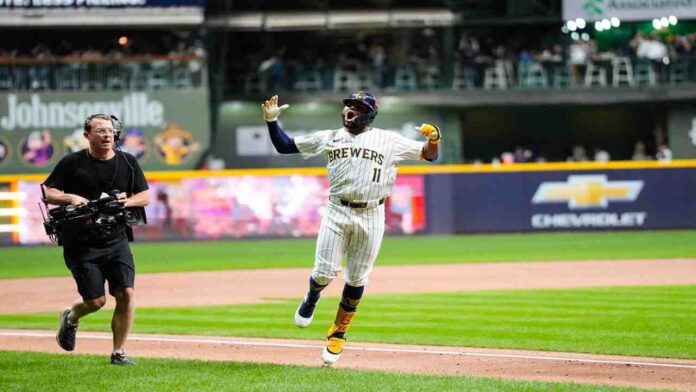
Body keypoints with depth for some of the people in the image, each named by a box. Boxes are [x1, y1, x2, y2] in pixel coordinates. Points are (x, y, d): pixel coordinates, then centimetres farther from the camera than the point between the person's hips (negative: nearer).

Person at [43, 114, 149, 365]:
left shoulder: (128, 162, 7)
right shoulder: (72, 163, -2)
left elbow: (144, 197, 11)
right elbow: (47, 194, -1)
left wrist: (127, 201, -10)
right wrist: (70, 198, -20)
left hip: (117, 240, 3)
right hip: (83, 244, -3)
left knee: (126, 294, -10)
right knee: (96, 300, -4)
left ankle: (118, 353, 1)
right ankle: (71, 317, 32)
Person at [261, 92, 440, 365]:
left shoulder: (389, 140, 5)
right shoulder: (328, 138, 10)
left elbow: (430, 155, 6)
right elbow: (284, 146, 13)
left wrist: (433, 139, -15)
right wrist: (271, 121, 0)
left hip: (371, 217, -1)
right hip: (337, 213, 1)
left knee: (357, 279, 3)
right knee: (325, 272, -9)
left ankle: (337, 335, 19)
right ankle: (312, 297, 27)